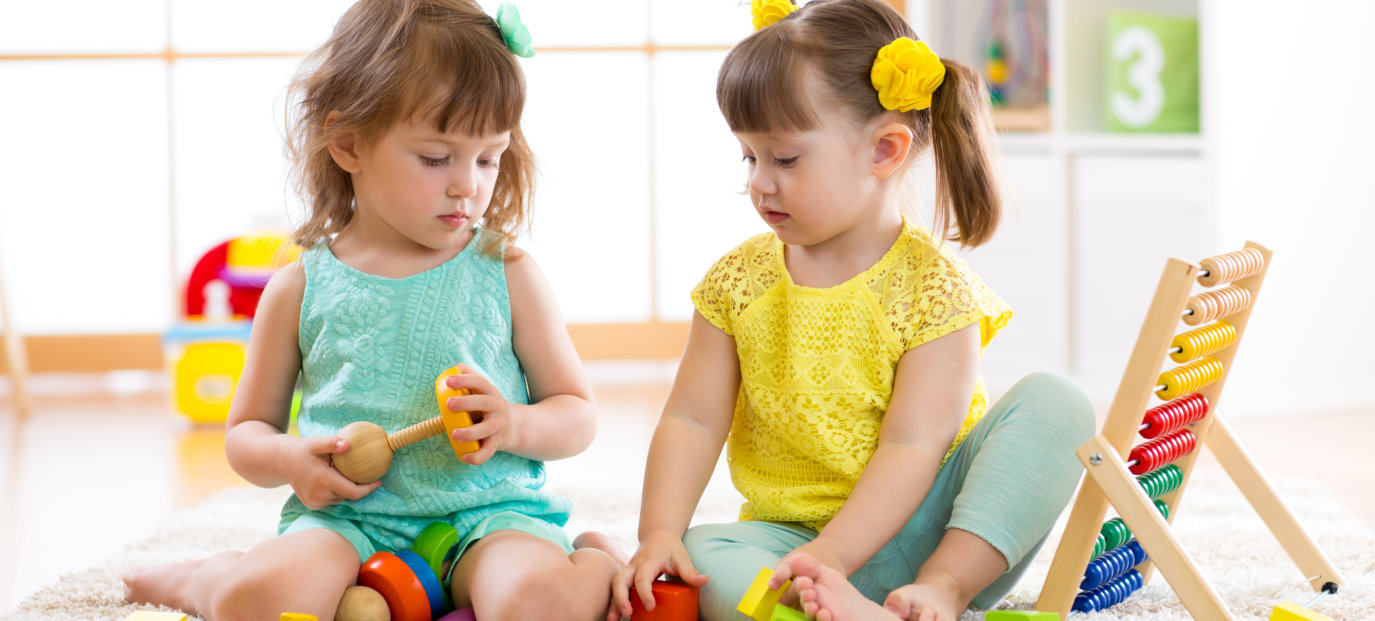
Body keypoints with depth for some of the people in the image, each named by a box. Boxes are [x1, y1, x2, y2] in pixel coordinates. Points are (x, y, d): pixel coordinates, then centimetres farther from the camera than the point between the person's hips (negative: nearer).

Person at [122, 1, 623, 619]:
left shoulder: (507, 274, 5)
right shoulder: (301, 289, 6)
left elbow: (577, 411, 11)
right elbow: (247, 430, 16)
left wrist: (516, 425, -12)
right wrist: (290, 459, -8)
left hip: (489, 513, -1)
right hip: (346, 517, 1)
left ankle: (596, 562, 1)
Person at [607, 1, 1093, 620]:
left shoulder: (931, 284, -10)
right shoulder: (739, 281, 2)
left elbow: (912, 447, -18)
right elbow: (692, 421, 1)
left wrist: (828, 557, -30)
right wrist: (659, 534, -16)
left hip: (924, 530, -2)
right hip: (792, 532, 2)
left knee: (1052, 401, -21)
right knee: (703, 554, -28)